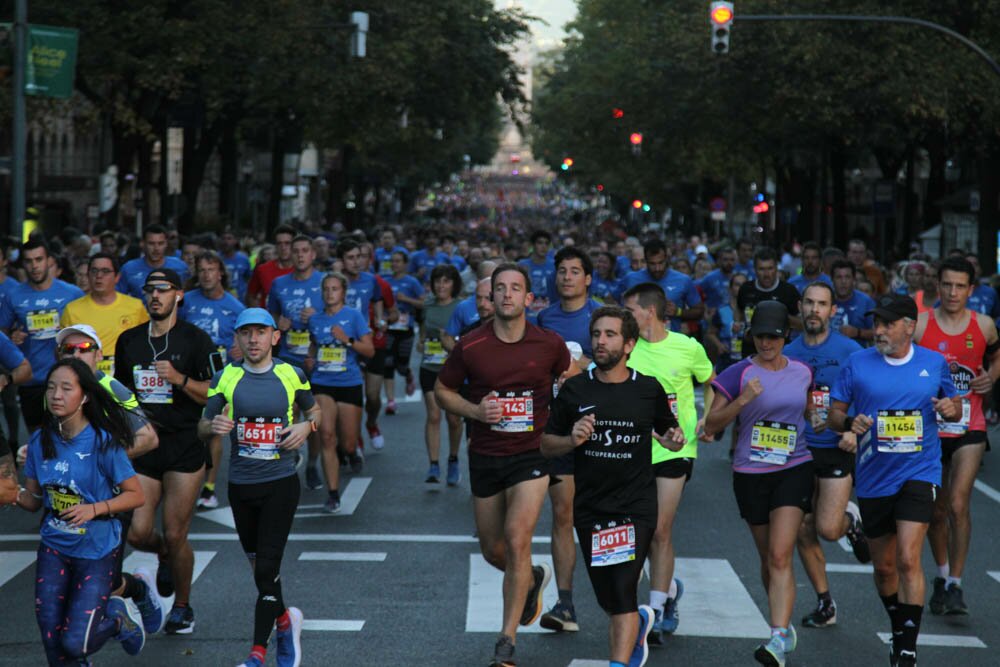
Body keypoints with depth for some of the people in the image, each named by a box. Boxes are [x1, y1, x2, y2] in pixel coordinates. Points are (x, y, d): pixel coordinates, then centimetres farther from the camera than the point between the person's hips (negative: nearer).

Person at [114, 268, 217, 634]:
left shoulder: (195, 339, -3)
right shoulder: (128, 340, 10)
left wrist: (179, 379, -21)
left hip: (185, 448, -4)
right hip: (143, 446, 4)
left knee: (175, 536, -2)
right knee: (138, 532, -4)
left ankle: (182, 606, 20)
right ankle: (166, 556, 32)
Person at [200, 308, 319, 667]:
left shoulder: (292, 375, 1)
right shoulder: (225, 378, 1)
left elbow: (315, 411, 17)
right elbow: (201, 428, 5)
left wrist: (306, 426, -6)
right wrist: (214, 426, -18)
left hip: (281, 483, -2)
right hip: (241, 485, 2)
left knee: (267, 569, -9)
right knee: (258, 566, 14)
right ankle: (284, 620, 39)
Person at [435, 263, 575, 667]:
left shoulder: (549, 344, -4)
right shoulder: (470, 346, -7)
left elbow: (571, 377, 17)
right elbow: (442, 390, 6)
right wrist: (476, 410, -11)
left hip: (531, 455, -2)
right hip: (485, 456, 2)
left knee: (517, 540, -17)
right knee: (492, 551, 11)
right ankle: (533, 579, 47)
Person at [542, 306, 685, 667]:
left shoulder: (649, 390, -1)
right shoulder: (574, 390, 1)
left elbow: (667, 428, 15)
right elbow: (546, 444, 6)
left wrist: (673, 439, -8)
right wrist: (572, 440, -15)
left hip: (636, 507, -3)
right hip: (589, 509, 3)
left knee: (623, 598, -13)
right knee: (608, 600, 14)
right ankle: (640, 622, 47)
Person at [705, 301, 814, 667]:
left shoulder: (802, 372, 4)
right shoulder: (738, 375, -6)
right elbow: (710, 426, -9)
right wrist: (743, 400, -22)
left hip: (794, 470, 0)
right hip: (750, 473, 0)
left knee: (780, 556, -15)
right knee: (768, 557, 13)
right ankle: (786, 625, 32)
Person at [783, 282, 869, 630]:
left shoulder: (849, 350, -3)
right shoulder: (788, 353, 8)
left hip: (837, 450, -4)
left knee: (828, 529, -13)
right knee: (802, 532, 2)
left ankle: (851, 519, 23)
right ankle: (824, 603, 17)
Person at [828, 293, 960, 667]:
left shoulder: (934, 363, 2)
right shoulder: (857, 364, 0)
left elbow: (955, 406, 15)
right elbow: (833, 415, 4)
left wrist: (951, 408, -9)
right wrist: (849, 422, -18)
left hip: (919, 472, -2)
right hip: (873, 478, 2)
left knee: (908, 559, -16)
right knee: (884, 567, 13)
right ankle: (898, 631, 37)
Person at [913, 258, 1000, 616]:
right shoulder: (919, 325, -5)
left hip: (968, 429, -1)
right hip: (928, 428, 1)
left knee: (958, 505, -15)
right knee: (935, 511, 12)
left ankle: (956, 586, -8)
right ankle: (942, 575, 34)